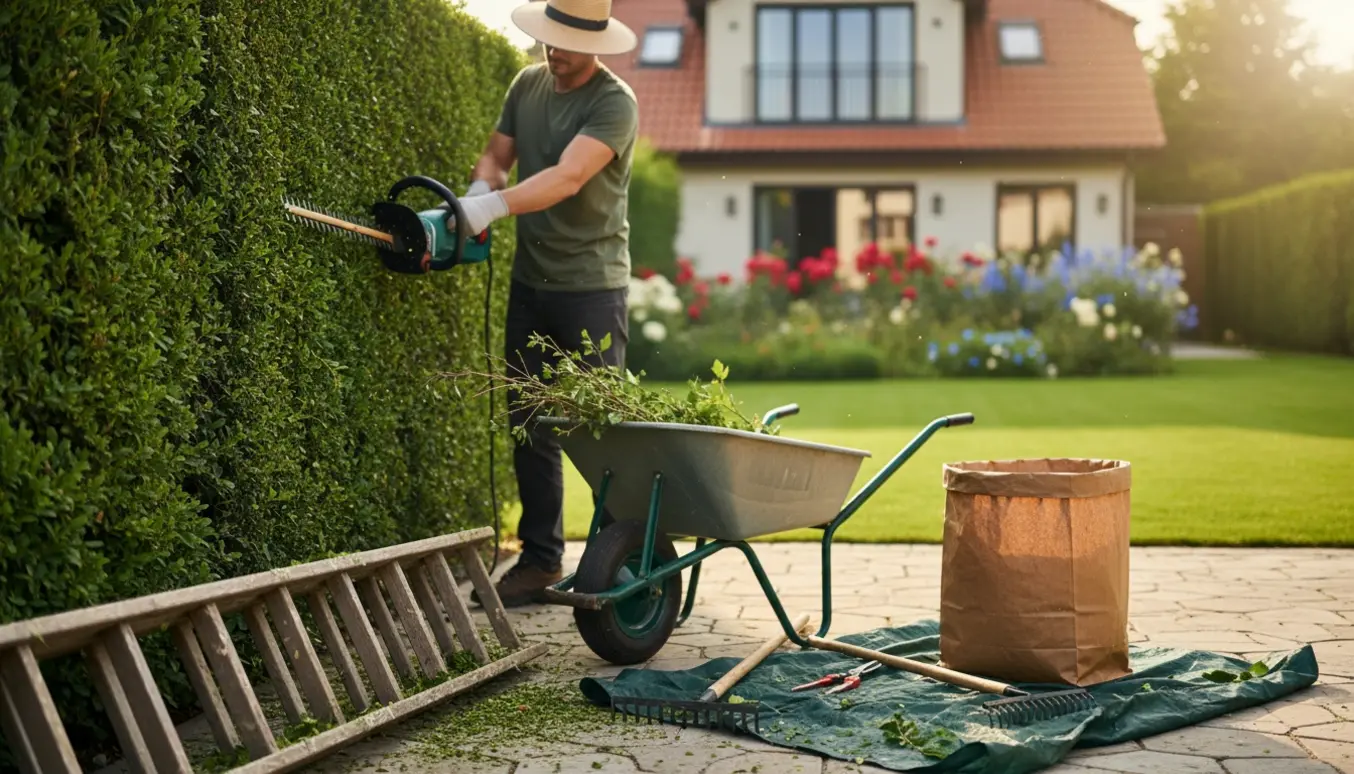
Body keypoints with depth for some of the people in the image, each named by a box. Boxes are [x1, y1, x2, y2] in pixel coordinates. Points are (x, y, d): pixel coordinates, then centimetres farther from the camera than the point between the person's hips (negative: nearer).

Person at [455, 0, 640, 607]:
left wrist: (495, 206, -37)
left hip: (591, 287, -7)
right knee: (529, 423, 9)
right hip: (530, 281, 7)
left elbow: (568, 177, -26)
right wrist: (478, 191, -12)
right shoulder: (528, 85, 9)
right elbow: (497, 157, 12)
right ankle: (540, 560, 17)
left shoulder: (614, 103, -13)